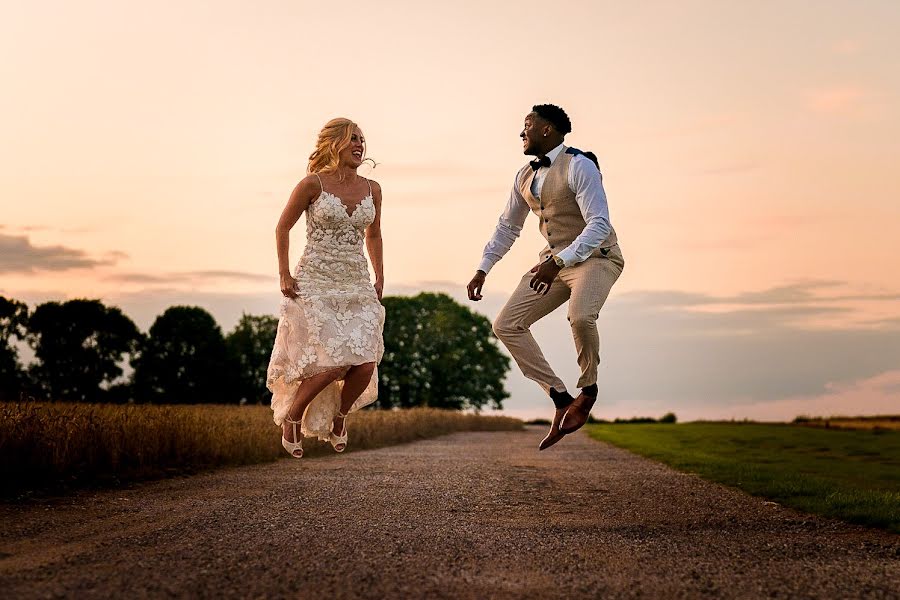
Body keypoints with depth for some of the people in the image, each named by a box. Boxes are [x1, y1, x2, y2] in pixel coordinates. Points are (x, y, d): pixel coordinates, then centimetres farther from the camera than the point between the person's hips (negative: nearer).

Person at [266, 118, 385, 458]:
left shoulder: (372, 189, 6)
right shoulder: (313, 184, -7)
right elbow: (282, 228, 3)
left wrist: (379, 279, 16)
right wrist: (284, 275, -2)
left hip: (357, 286, 5)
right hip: (316, 284, -4)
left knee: (366, 365, -9)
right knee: (334, 363, -16)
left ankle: (339, 417, 21)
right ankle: (291, 418, 10)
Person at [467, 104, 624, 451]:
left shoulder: (579, 166, -17)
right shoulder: (524, 177, 7)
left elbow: (599, 225, -26)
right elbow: (507, 227, 20)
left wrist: (558, 262, -36)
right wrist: (482, 270, 14)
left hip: (595, 257, -8)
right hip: (554, 261, 8)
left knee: (580, 316, -37)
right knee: (507, 325, -5)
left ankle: (588, 389, -9)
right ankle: (560, 399, -1)